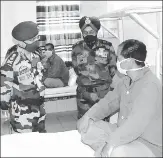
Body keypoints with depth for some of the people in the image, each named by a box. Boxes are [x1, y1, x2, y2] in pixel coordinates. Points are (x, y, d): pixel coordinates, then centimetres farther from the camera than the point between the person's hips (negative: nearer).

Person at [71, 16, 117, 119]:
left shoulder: (107, 47, -3)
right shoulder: (77, 48, 2)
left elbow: (113, 68, 4)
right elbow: (77, 69, 9)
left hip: (104, 92, -1)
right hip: (84, 93, 1)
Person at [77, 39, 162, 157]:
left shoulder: (150, 86, -25)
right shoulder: (127, 80, 6)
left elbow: (136, 123, -32)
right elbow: (109, 101, 10)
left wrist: (111, 143, -30)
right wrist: (88, 116, -4)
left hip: (148, 144, -8)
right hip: (124, 133, 9)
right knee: (87, 127, 0)